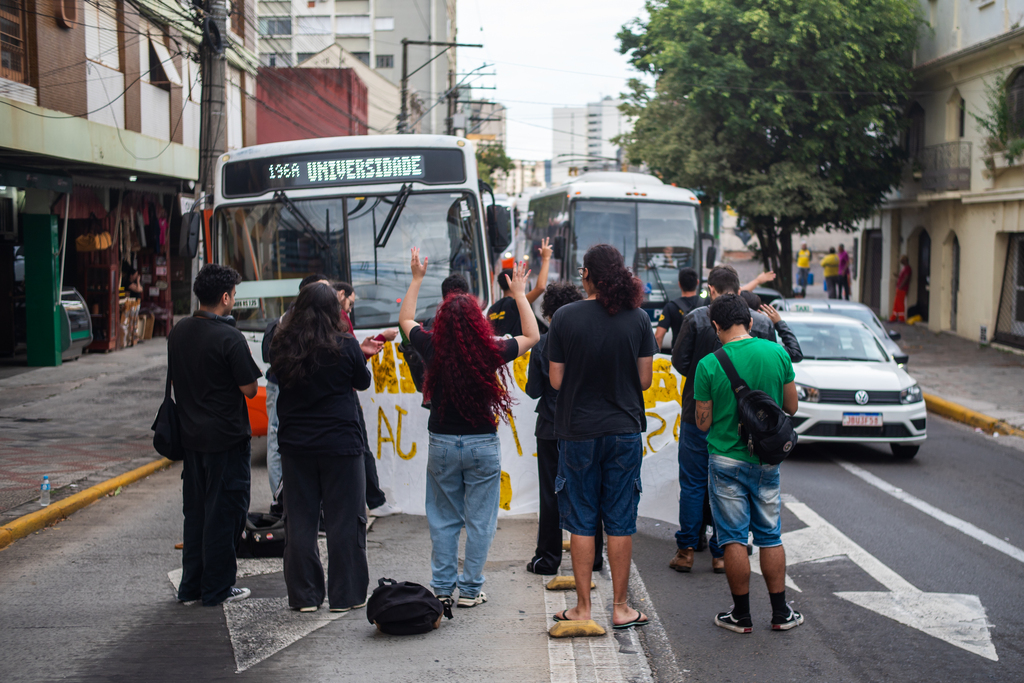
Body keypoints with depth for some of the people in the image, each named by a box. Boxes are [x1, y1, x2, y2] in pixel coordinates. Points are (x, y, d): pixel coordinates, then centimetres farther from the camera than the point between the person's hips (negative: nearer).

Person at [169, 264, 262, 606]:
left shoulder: (178, 332, 4)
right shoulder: (229, 338, -18)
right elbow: (249, 389, -15)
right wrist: (246, 361, 1)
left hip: (191, 436, 7)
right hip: (227, 437, -7)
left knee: (195, 510, 16)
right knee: (224, 511, 3)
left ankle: (190, 585, 22)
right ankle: (217, 588, 9)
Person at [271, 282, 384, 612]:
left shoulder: (282, 347, -3)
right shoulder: (346, 346, -12)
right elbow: (363, 382, 2)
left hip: (295, 445, 3)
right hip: (340, 443, -3)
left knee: (299, 520, 11)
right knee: (345, 520, 6)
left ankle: (304, 595, 16)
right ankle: (345, 594, 12)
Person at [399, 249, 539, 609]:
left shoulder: (432, 349, -9)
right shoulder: (490, 352, -13)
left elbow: (405, 319, 12)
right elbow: (532, 336, 5)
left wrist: (417, 278, 19)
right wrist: (519, 294, 11)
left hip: (442, 444, 2)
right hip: (482, 444, -2)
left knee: (443, 519, 11)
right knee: (479, 521, 7)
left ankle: (442, 589, 15)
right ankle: (470, 589, 10)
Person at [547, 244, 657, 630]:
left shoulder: (565, 318, -8)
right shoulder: (638, 318, -3)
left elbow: (556, 381, -6)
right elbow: (645, 379, 0)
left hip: (578, 432, -1)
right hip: (625, 430, 1)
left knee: (582, 522, 7)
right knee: (621, 522, 8)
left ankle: (583, 608, 12)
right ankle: (620, 608, 13)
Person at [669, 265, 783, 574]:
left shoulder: (696, 318, -10)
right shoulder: (762, 322, -1)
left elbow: (679, 361, -7)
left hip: (699, 414, -2)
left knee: (692, 484, 8)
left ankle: (686, 549, 12)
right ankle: (722, 553, 13)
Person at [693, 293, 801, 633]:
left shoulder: (709, 365, -12)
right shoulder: (777, 354, -4)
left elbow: (703, 423, -7)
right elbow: (791, 406, 4)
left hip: (727, 461, -3)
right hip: (767, 460, 3)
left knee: (734, 538, 5)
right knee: (770, 536, 13)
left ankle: (742, 615, 11)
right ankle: (780, 613, 19)